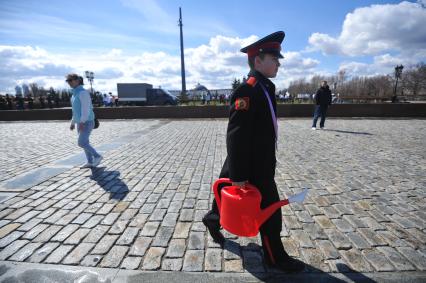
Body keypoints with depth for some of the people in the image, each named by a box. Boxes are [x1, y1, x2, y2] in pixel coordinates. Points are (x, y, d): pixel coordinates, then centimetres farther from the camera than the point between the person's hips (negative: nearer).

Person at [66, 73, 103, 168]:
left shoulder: (83, 92, -16)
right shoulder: (75, 93, 15)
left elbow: (86, 108, -24)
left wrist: (82, 122, -30)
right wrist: (73, 123, 20)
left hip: (86, 122, -10)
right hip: (80, 122, 10)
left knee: (81, 143, -12)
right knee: (84, 143, 9)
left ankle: (97, 156, 4)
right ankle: (90, 163, 17)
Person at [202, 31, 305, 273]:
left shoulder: (265, 88, 9)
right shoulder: (247, 91, -22)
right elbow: (236, 137, -25)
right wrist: (239, 175, -22)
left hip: (263, 163, 9)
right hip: (253, 167, -9)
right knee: (269, 212, 7)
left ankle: (213, 219, 48)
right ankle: (275, 256, 29)